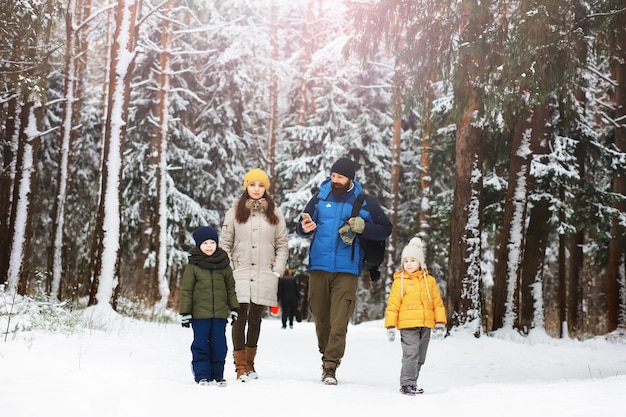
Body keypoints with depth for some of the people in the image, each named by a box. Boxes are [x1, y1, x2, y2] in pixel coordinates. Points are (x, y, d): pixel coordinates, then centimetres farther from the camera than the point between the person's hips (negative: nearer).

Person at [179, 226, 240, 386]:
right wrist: (185, 313, -4)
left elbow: (231, 288, 12)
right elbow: (186, 290, 0)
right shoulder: (192, 266, -1)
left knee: (219, 345, 5)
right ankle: (202, 375, 10)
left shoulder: (224, 265, 7)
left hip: (220, 313, 2)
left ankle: (217, 375, 16)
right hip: (199, 313, -2)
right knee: (200, 345, 2)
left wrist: (234, 309, 8)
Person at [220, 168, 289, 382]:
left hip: (264, 276, 1)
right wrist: (228, 271, -2)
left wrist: (277, 271, -1)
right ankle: (241, 366, -1)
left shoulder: (275, 213, 8)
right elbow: (225, 244, 6)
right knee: (240, 318, -6)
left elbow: (282, 245, 9)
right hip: (240, 276, -1)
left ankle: (250, 363, 19)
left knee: (255, 319, 8)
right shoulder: (234, 212, 6)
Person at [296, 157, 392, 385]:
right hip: (319, 266, 2)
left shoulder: (365, 203, 5)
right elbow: (301, 227, 11)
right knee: (320, 317, 8)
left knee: (339, 320, -10)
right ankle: (326, 355, 27)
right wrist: (304, 228, -13)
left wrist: (363, 227, -10)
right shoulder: (320, 199, 7)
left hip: (347, 270, -2)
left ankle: (330, 366, -9)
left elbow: (386, 229, 8)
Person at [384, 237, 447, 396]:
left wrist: (440, 321, 7)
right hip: (407, 325, -4)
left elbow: (437, 302, 14)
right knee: (410, 354, -13)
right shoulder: (399, 282, 0)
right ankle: (406, 384, -7)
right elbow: (392, 305, 0)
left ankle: (412, 383, 21)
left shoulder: (429, 281, 10)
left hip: (426, 325, 4)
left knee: (420, 357, 10)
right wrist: (390, 326, -5)